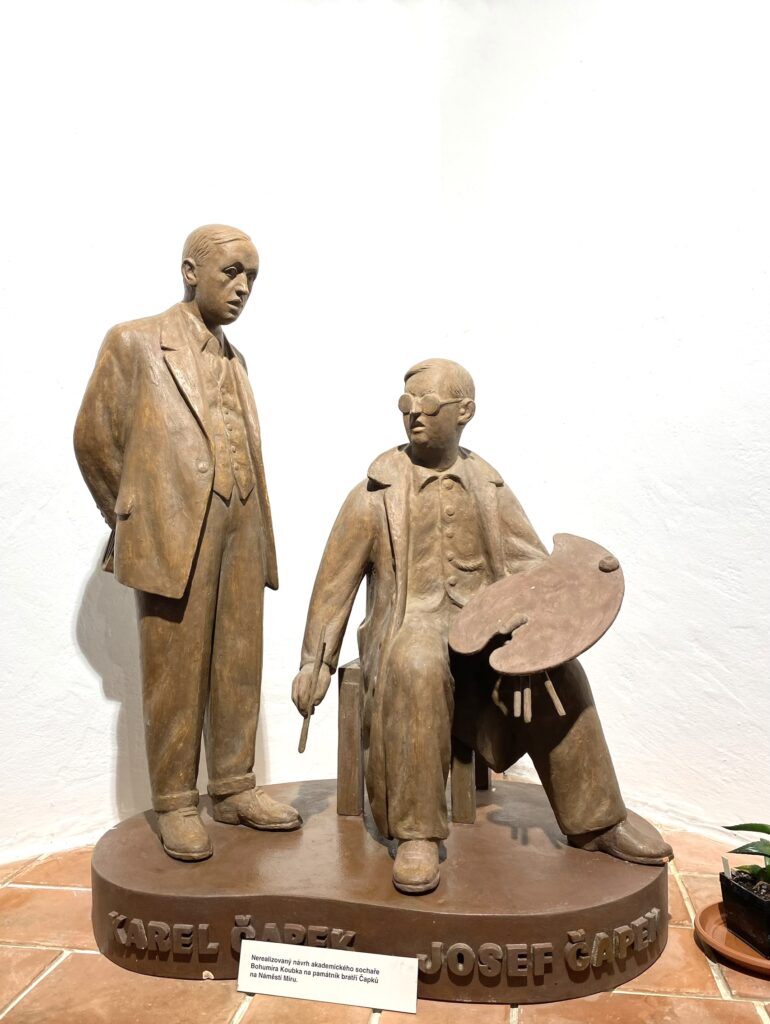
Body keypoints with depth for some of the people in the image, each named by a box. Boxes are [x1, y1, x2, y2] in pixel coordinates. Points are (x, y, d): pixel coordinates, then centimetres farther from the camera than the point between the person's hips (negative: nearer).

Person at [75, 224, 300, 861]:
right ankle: (176, 804, 18)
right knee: (175, 677, 3)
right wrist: (133, 519, 8)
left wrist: (259, 535, 10)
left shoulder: (235, 360, 17)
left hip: (239, 538, 5)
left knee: (240, 671, 10)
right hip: (173, 538, -5)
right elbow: (95, 440, 2)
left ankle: (234, 789, 24)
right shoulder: (134, 343, 1)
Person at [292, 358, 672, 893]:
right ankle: (417, 835, -25)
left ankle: (595, 821, -2)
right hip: (410, 622, -3)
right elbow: (336, 582, 2)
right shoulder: (377, 494, 0)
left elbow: (533, 563, 8)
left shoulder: (489, 488, 9)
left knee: (559, 670, -20)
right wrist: (315, 662, -2)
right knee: (417, 669, -36)